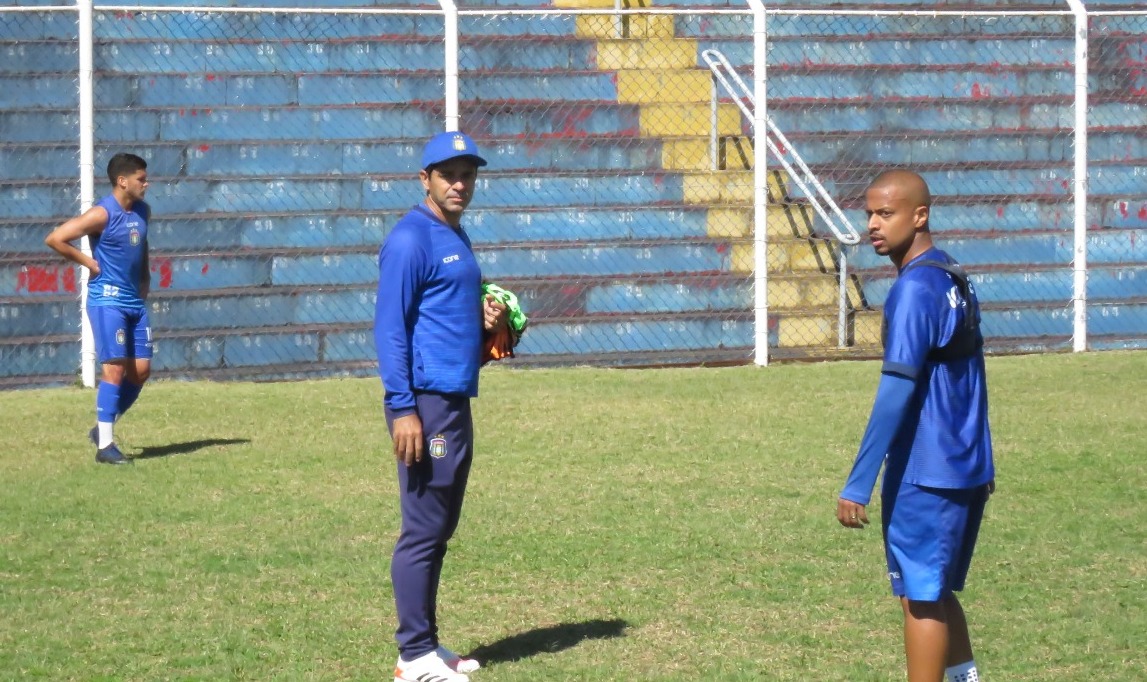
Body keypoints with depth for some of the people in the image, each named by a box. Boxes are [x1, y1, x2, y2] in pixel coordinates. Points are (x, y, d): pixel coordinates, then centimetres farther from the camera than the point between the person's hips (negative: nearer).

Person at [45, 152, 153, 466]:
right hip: (107, 301, -8)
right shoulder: (102, 214, -15)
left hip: (135, 302, 8)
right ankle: (105, 445, -8)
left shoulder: (142, 212, 9)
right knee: (114, 369, -12)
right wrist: (91, 263, -14)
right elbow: (54, 239, -19)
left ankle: (102, 428, 20)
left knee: (141, 369, 5)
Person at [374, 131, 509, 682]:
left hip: (457, 401, 10)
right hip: (426, 402, -10)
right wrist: (403, 409, -21)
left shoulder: (458, 238, 17)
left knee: (440, 530, 13)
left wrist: (488, 322, 6)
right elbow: (390, 328, -16)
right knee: (423, 530, -7)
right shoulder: (411, 239, -11)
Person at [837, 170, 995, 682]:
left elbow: (896, 393, -22)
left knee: (920, 599, -2)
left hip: (924, 477, -9)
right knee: (937, 593, 19)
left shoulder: (915, 289, -17)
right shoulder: (955, 280, 12)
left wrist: (858, 485, -22)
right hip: (966, 472, 9)